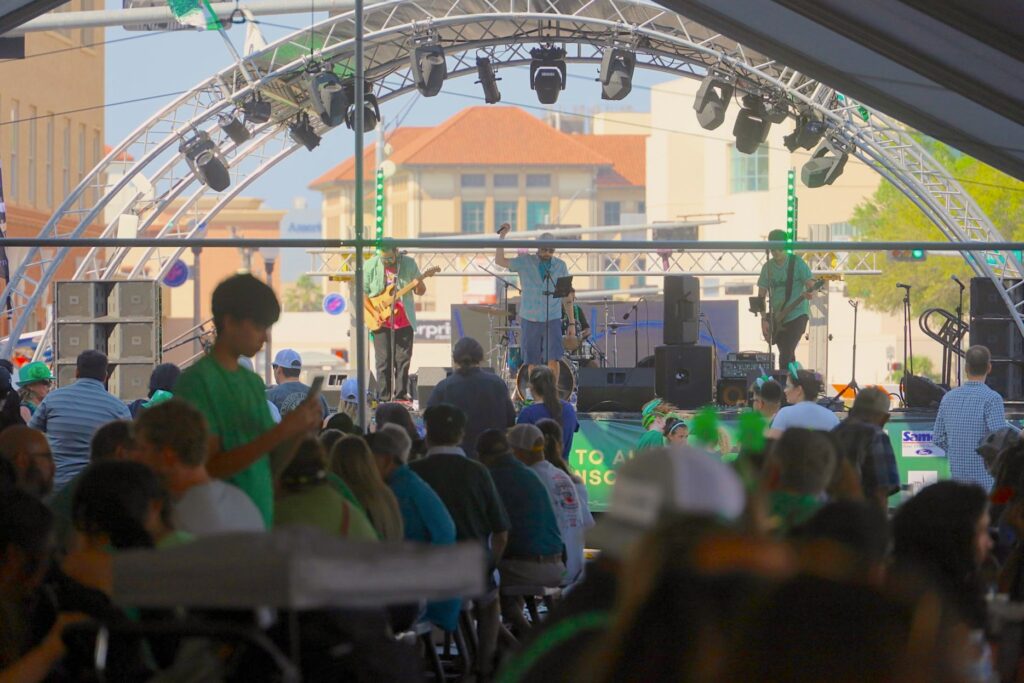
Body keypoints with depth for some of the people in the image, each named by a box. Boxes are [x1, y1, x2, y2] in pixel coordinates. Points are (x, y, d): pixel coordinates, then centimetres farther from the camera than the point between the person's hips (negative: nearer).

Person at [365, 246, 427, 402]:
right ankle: (384, 397, 4)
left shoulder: (409, 264, -1)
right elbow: (363, 293, 1)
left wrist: (418, 285, -17)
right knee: (383, 361, -1)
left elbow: (421, 292, 6)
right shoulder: (371, 266, -4)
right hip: (381, 322, -1)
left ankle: (401, 394, 13)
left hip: (404, 321, 1)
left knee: (403, 360, 3)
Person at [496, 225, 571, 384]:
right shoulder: (525, 262, -1)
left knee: (553, 360, -10)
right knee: (532, 362, 5)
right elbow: (499, 261, -6)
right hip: (530, 319, 0)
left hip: (553, 319, 0)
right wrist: (502, 236, -13)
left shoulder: (560, 266, 3)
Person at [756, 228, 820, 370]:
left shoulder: (797, 263, -7)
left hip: (796, 315, -5)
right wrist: (764, 319, -2)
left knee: (786, 355, -16)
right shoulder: (767, 267, 5)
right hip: (777, 318, 5)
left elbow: (811, 284, -10)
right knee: (787, 355, 12)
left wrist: (809, 293, -34)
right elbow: (761, 295, 7)